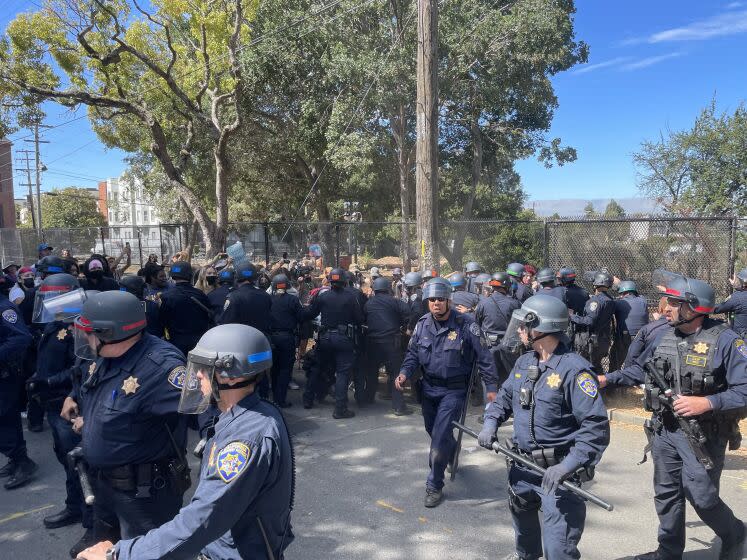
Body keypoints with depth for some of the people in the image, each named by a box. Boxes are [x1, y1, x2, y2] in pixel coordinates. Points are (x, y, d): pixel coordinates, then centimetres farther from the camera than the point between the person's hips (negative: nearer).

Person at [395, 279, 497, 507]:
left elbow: (483, 357, -9)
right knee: (433, 432, 22)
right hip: (428, 388, 5)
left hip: (453, 390, -5)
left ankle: (434, 486, 7)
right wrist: (404, 373, -10)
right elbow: (413, 353, 8)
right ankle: (452, 452, 54)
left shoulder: (465, 325, -16)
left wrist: (491, 386, -9)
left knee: (440, 438, -10)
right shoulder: (422, 324, -2)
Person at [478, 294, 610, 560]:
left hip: (556, 471, -8)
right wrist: (491, 422, -2)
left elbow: (596, 427, -25)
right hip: (522, 464, 8)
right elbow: (505, 396, 17)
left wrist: (568, 465, -32)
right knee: (521, 514, 31)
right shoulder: (524, 362, 4)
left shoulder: (574, 370, -21)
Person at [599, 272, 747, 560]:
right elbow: (640, 368, 13)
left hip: (703, 436, -6)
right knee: (666, 494, 15)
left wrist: (707, 402, -31)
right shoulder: (665, 335, 0)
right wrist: (607, 379, 3)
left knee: (701, 496, 3)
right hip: (664, 430, 6)